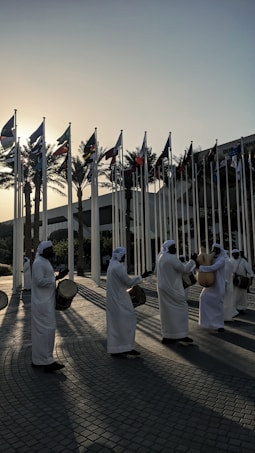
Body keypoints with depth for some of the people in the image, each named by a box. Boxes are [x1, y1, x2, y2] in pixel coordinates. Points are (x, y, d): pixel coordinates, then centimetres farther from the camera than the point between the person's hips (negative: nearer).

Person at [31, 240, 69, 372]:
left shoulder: (45, 262, 15)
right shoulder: (38, 263, -16)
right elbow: (40, 281, -24)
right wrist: (57, 277, -23)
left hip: (45, 302, 10)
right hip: (43, 303, -10)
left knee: (40, 330, 14)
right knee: (47, 329, -7)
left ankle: (37, 360, 23)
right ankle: (47, 361, -1)